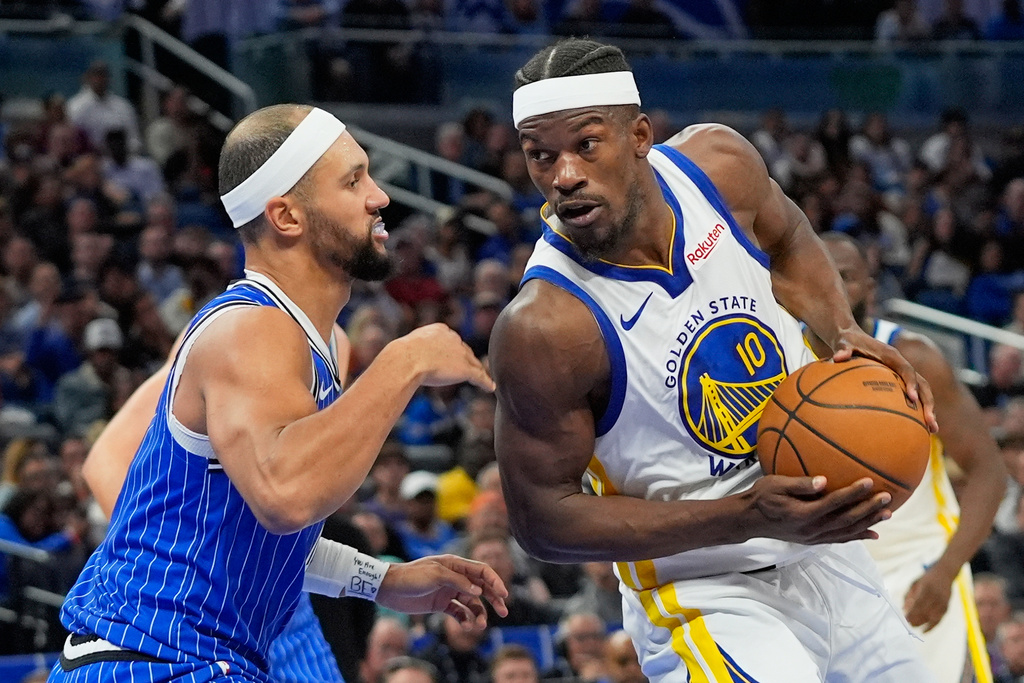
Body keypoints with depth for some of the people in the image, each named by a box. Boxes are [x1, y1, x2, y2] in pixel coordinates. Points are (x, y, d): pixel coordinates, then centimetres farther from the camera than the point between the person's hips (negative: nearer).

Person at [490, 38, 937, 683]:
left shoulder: (717, 164, -11)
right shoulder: (544, 329, -27)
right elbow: (544, 518, -20)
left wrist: (845, 333, -8)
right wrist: (747, 518, -28)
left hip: (825, 552, 6)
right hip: (708, 598, -6)